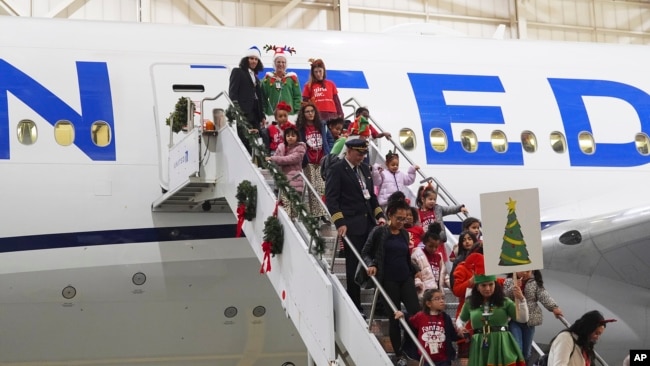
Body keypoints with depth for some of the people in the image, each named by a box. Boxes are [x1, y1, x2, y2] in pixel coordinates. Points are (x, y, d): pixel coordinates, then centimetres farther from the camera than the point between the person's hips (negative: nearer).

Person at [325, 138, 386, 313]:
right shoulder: (336, 169, -4)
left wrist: (379, 215, 11)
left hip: (369, 223, 6)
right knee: (354, 267, 0)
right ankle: (355, 306, 10)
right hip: (351, 226, -6)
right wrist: (339, 222, -17)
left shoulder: (364, 169, 17)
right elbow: (331, 198, -9)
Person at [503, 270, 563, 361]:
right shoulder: (508, 281, 1)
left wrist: (554, 307, -28)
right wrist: (514, 288, -19)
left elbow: (544, 296, -12)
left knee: (526, 351, 10)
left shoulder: (535, 283, 1)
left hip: (529, 321, 2)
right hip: (513, 319, -2)